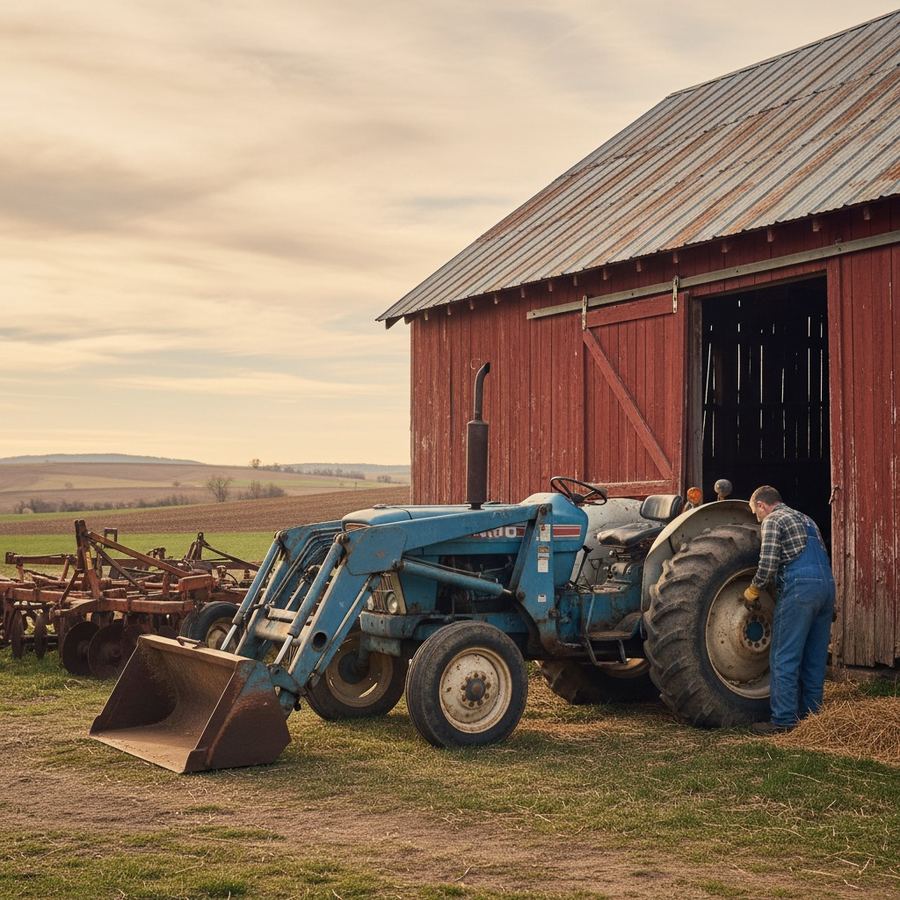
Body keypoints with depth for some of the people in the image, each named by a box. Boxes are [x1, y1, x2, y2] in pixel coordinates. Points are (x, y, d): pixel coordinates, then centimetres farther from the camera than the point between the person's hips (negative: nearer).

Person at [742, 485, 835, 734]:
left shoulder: (772, 520, 1)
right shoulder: (805, 520, 26)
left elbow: (768, 565, -10)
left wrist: (752, 592, 6)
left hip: (799, 587, -8)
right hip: (827, 586, 8)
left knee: (784, 658, -4)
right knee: (814, 658, 13)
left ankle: (783, 720, -5)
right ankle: (811, 715, 17)